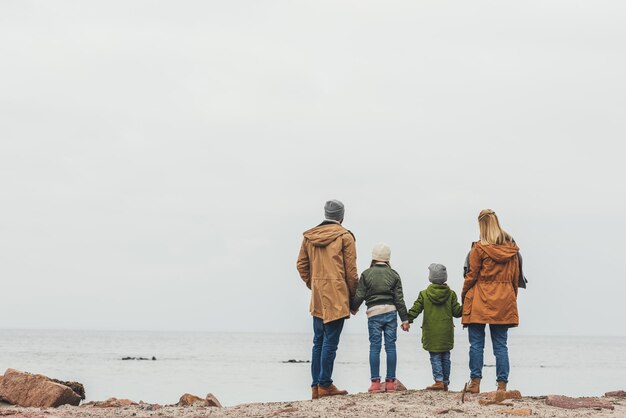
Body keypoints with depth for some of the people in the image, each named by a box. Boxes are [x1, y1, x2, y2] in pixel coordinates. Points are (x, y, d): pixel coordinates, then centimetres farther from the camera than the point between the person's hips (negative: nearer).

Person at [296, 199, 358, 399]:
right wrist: (353, 294, 4)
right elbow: (351, 270, -6)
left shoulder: (309, 237, 10)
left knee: (318, 341, 12)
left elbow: (302, 266, 12)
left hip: (317, 299, 5)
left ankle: (315, 386, 12)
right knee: (330, 342, -3)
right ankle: (325, 385, -3)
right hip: (337, 297, -5)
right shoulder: (344, 236, -6)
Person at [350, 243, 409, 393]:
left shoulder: (366, 274, 1)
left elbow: (359, 296, 2)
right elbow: (399, 299, 4)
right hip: (391, 312, 1)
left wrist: (353, 308, 22)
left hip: (373, 313, -1)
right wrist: (405, 319, 7)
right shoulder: (394, 274, 5)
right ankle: (390, 382, 3)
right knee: (390, 346, 3)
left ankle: (375, 381, -3)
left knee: (374, 347, 1)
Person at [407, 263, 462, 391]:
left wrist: (407, 320, 7)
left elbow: (415, 310, -3)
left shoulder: (424, 294, -4)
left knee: (435, 357, 1)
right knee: (445, 357, 12)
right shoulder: (451, 294, -1)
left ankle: (439, 381, -11)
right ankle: (445, 382, 16)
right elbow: (457, 312, -2)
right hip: (446, 332, 2)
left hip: (431, 333, -2)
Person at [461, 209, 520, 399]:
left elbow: (471, 275, -5)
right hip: (504, 302, 4)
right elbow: (515, 277, 10)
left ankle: (475, 382, 3)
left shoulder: (479, 248, -9)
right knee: (500, 345, 5)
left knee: (476, 343, 4)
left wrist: (464, 295, 9)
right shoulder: (511, 248, 5)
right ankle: (502, 385, 0)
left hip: (480, 302, -4)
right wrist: (512, 297, 19)